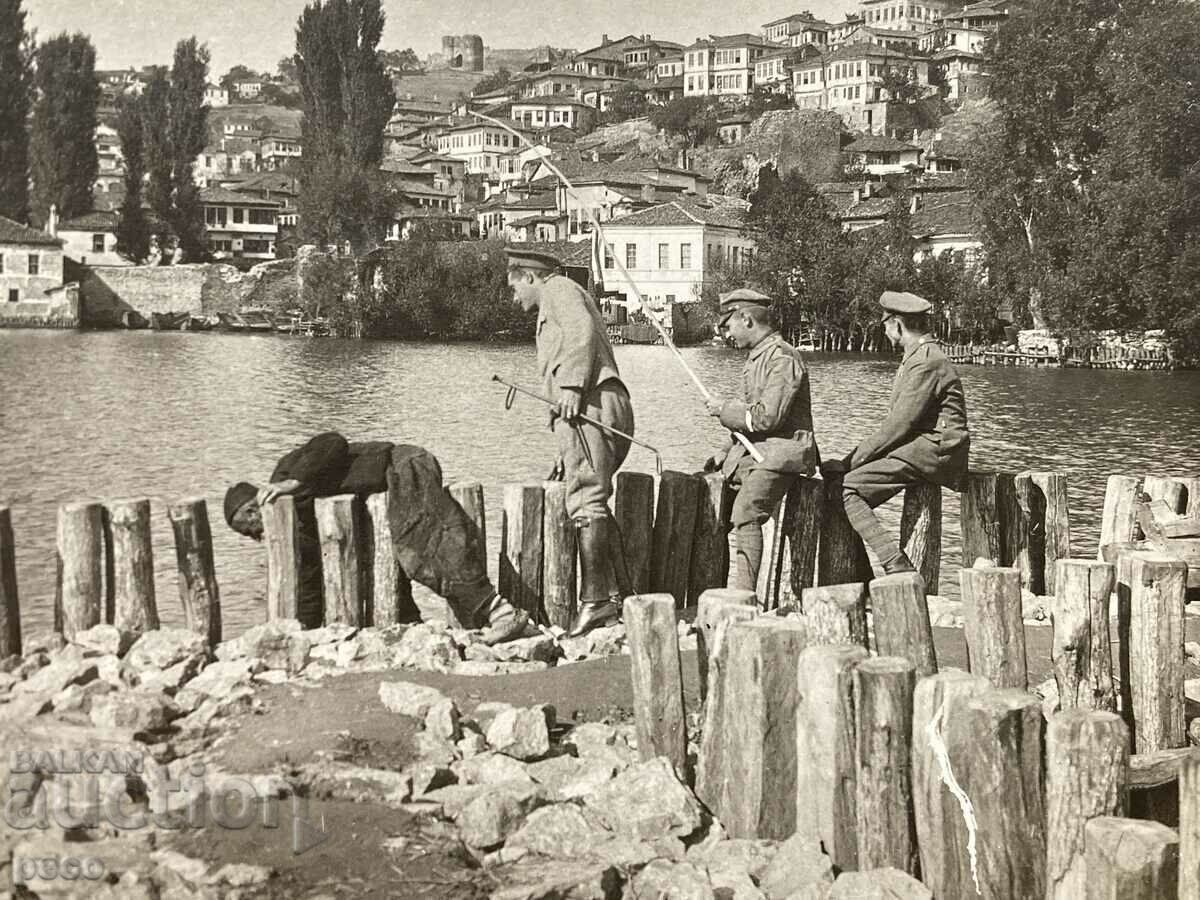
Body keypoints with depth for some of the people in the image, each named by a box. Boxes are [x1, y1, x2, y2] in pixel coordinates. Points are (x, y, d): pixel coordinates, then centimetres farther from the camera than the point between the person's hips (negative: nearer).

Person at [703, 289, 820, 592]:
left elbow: (768, 417, -21)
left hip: (780, 453, -10)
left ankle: (744, 596, -33)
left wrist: (724, 409, -8)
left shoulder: (782, 357, -12)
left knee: (746, 512, -28)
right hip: (753, 451, 10)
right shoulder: (757, 357, 20)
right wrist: (725, 453, 14)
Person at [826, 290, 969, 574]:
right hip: (923, 447, 10)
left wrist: (851, 462, -15)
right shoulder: (920, 357, 21)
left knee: (846, 489, -18)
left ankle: (897, 565, -26)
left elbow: (899, 425, -18)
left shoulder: (926, 362, -12)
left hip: (931, 451, -10)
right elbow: (898, 423, 20)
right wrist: (852, 460, 12)